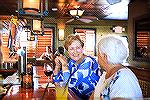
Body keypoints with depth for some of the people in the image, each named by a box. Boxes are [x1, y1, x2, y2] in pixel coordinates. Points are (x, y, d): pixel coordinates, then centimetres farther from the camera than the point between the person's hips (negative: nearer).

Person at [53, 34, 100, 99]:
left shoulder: (88, 62, -19)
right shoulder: (72, 62, 2)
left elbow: (70, 83, -25)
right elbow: (56, 80, 9)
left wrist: (64, 65, -16)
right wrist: (57, 65, -6)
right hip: (74, 95, 6)